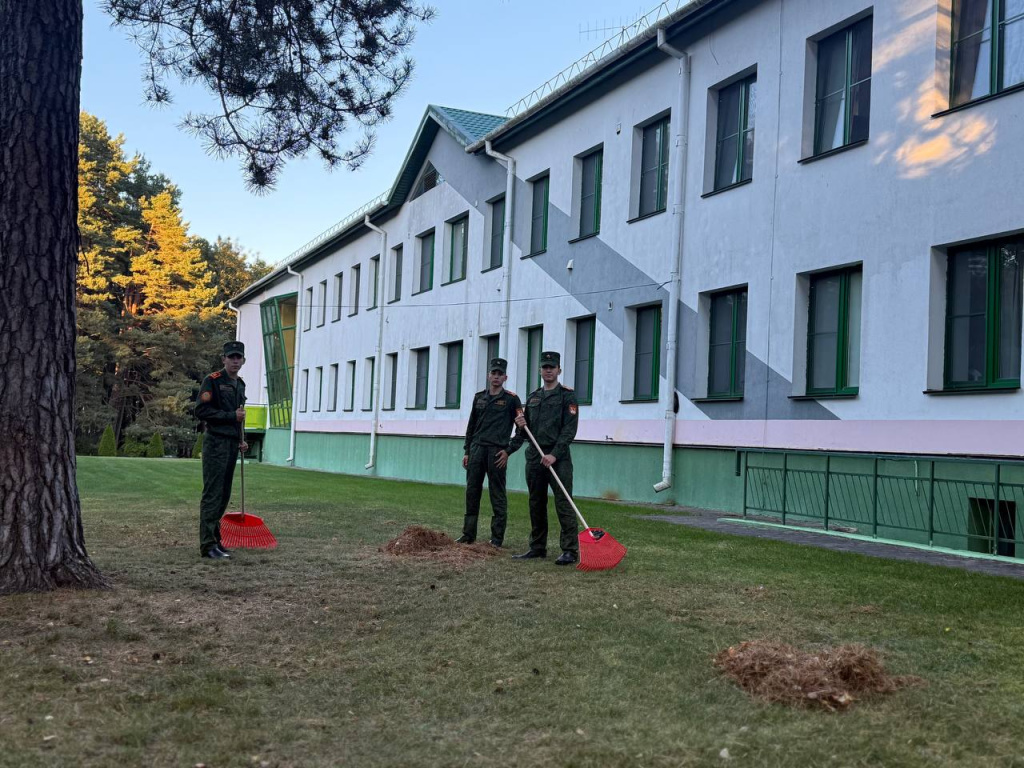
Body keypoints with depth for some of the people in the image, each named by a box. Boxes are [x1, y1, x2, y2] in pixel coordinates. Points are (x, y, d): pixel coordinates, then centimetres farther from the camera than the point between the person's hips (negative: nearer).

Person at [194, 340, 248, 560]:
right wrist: (231, 415, -16)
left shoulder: (240, 384, 18)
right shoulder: (212, 381, -7)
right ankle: (207, 545, -9)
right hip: (216, 443, -8)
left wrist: (242, 439, 16)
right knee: (212, 495, -9)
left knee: (223, 495, 10)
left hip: (232, 445, 8)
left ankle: (215, 540, 17)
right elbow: (201, 411, -14)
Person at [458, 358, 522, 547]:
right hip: (477, 449, 5)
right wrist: (467, 451, 13)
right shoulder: (479, 397, 16)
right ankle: (468, 534, 13)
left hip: (497, 451, -5)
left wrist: (509, 450, -7)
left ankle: (497, 538, 3)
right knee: (472, 492, 5)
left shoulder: (511, 399, 2)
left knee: (498, 496, -2)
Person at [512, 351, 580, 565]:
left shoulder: (567, 396, -2)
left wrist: (554, 454, -19)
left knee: (563, 504, -9)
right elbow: (524, 432, 24)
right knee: (536, 505, 11)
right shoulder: (532, 397, 17)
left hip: (558, 457, -6)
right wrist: (520, 424, 0)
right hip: (534, 456, 6)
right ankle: (537, 547, 20)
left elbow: (570, 429, -10)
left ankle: (570, 550, -9)